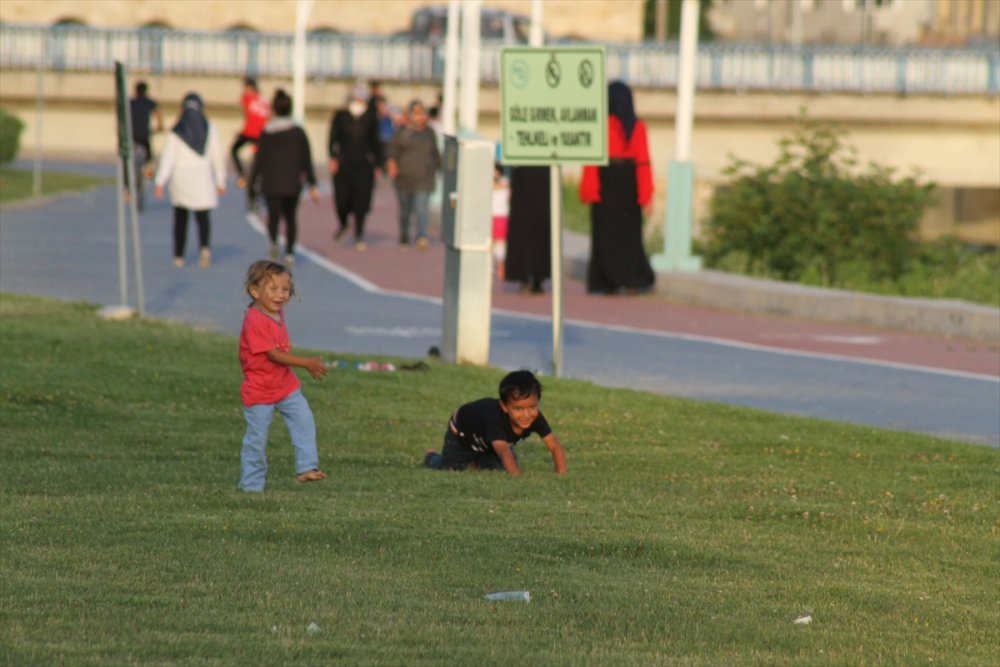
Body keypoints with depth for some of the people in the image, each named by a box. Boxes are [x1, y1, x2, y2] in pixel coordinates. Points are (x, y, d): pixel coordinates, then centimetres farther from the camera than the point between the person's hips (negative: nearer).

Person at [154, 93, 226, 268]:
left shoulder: (176, 132, -5)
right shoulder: (210, 129, 0)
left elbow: (168, 157, -11)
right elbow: (218, 156, 3)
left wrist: (160, 182, -13)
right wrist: (220, 180, 11)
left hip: (181, 179, -1)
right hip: (203, 179, 1)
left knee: (180, 217, 14)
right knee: (203, 216, 8)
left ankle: (178, 256, 16)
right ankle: (205, 247, -20)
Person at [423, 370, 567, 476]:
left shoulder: (535, 418, -34)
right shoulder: (496, 419, -50)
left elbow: (555, 447, -30)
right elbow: (504, 451, -63)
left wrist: (560, 475, -45)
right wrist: (517, 476, -76)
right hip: (462, 433, -5)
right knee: (448, 469, 0)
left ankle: (474, 464, 27)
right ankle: (431, 457, 34)